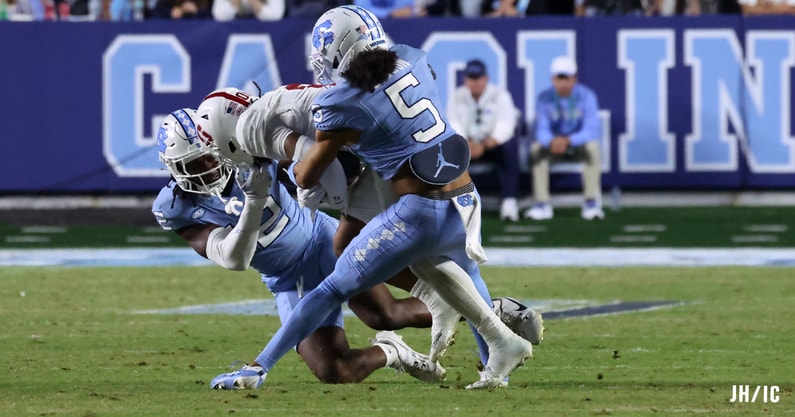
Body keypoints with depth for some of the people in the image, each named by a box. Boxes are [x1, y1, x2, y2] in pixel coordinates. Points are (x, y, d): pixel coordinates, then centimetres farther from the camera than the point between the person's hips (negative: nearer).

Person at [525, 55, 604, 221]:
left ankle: (592, 203, -28)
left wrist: (569, 140, -41)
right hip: (554, 144, 2)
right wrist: (551, 141, -40)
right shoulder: (545, 98, -9)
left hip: (578, 144, -2)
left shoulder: (586, 96, -15)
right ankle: (542, 205, -26)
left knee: (592, 147, -34)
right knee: (536, 148, -28)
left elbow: (592, 130, -23)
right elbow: (541, 130, -14)